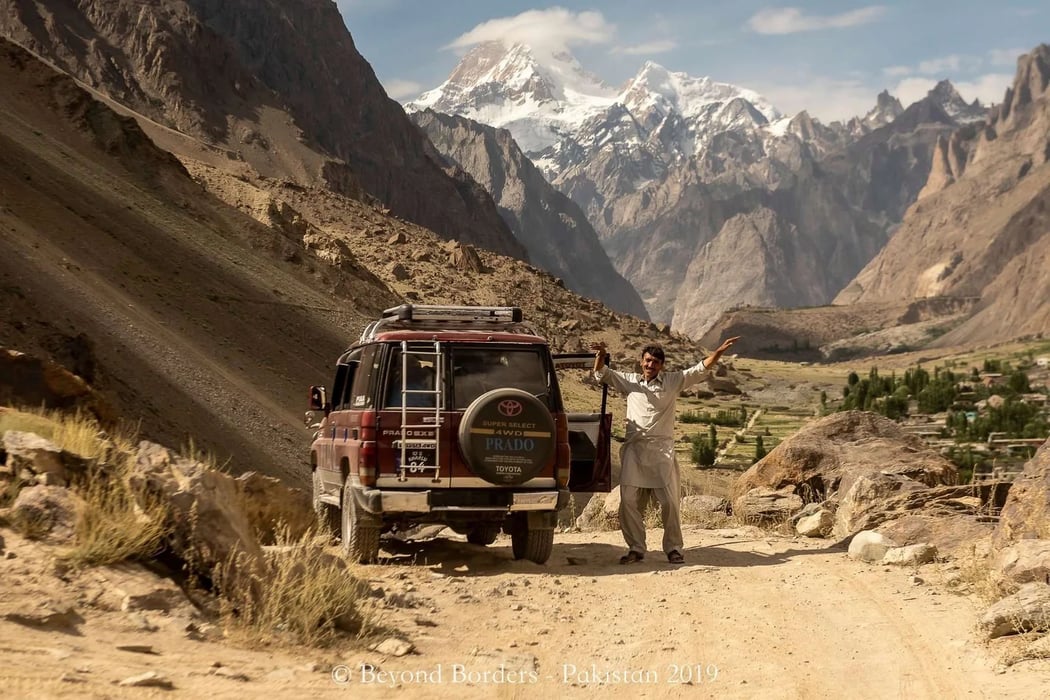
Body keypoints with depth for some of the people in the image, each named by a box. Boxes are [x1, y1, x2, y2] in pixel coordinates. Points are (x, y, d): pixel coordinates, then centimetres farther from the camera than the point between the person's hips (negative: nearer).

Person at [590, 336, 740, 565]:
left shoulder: (674, 381, 9)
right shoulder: (630, 381, 13)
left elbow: (700, 369, 5)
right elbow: (601, 374, 10)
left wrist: (719, 352, -9)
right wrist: (601, 355, -11)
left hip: (662, 450, -1)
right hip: (634, 449, 1)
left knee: (670, 501, -3)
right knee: (629, 500, -2)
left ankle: (673, 548, 8)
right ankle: (636, 548, 7)